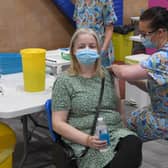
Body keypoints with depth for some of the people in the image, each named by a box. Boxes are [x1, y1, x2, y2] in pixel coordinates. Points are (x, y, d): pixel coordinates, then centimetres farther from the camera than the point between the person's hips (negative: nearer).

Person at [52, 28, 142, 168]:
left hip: (116, 133, 4)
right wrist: (87, 139, -17)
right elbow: (58, 123, -4)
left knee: (134, 143, -31)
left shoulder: (107, 74, 15)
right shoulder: (64, 81, 1)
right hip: (84, 141, -4)